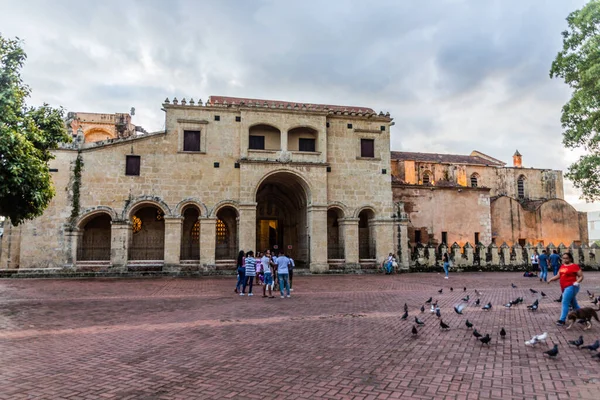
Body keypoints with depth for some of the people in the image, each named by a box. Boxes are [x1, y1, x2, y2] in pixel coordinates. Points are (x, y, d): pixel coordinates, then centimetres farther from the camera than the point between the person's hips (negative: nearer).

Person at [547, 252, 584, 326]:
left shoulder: (574, 266, -8)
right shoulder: (562, 266, 11)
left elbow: (581, 276, -7)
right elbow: (558, 276, 14)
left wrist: (577, 282, -23)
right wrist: (551, 279, 1)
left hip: (571, 287, -8)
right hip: (564, 288, 8)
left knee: (565, 302, -11)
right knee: (574, 304, 17)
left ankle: (562, 320, -8)